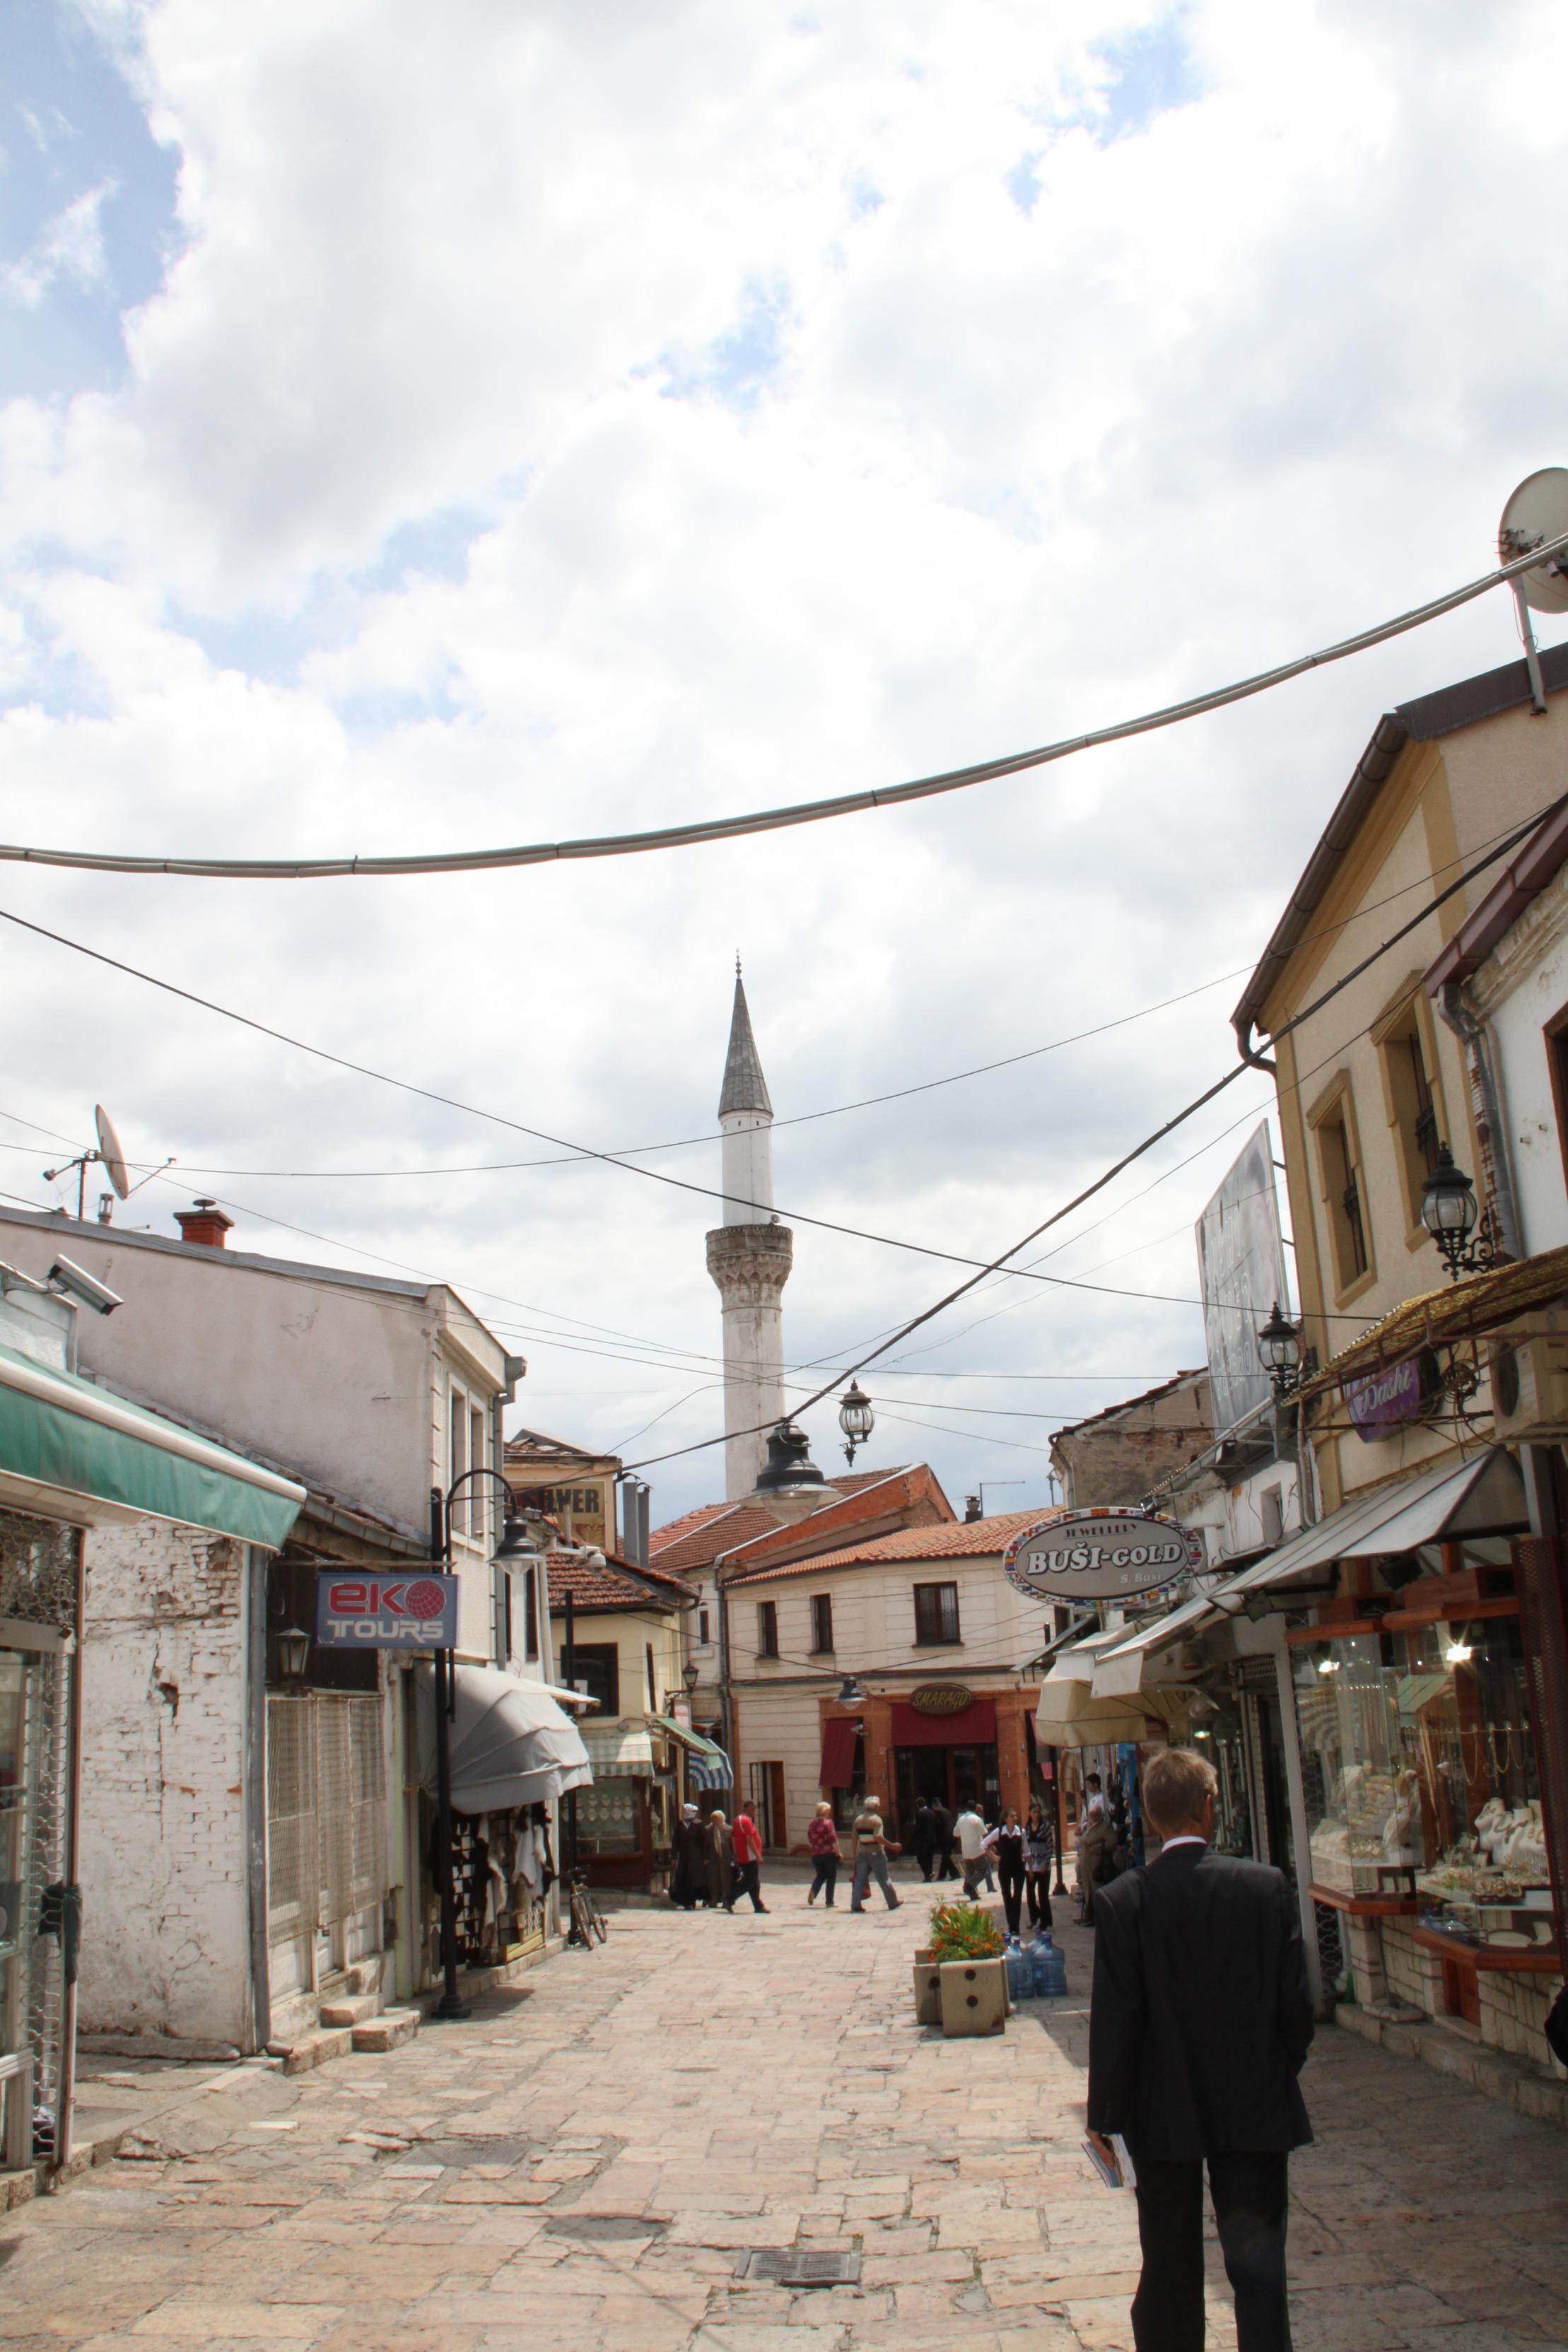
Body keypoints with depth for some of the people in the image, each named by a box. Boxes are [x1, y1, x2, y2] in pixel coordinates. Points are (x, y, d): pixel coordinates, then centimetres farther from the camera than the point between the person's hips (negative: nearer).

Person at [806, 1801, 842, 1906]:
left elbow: (810, 1840, 13)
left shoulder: (812, 1823, 6)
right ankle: (829, 1902, 6)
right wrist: (839, 1853, -8)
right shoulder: (828, 1823, -12)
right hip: (829, 1854, -5)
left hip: (816, 1855, 5)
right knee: (831, 1878, 7)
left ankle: (813, 1892, -7)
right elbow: (833, 1840, -15)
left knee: (820, 1876, 19)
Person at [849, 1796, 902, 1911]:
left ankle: (856, 1904, -3)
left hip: (862, 1853, 5)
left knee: (860, 1879, 5)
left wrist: (854, 1855, 14)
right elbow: (878, 1837, -22)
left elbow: (853, 1839, 9)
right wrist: (892, 1846, -15)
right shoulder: (876, 1819, -10)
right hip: (876, 1853, -5)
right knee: (884, 1879, 5)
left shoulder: (858, 1819, 9)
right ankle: (893, 1903, 14)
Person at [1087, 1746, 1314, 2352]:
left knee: (1170, 2273, 14)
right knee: (1259, 2272, 8)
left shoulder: (1122, 1899, -13)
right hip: (1256, 2110, 1)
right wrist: (1281, 2074, 13)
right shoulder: (1267, 1886, -9)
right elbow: (1295, 2005, -5)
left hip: (1164, 2114, 0)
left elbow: (1116, 2018, -11)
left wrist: (1104, 2111, -1)